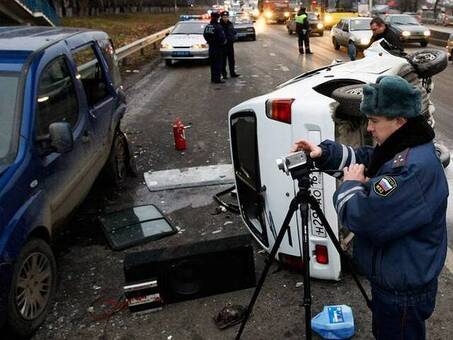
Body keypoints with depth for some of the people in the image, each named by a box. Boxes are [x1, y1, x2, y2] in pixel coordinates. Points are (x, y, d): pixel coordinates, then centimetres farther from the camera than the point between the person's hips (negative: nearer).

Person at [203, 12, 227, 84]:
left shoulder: (207, 27, 4)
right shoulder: (218, 27, -19)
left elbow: (205, 36, 11)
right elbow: (222, 38, -20)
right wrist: (224, 42, -1)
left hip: (211, 48, 7)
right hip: (218, 48, -7)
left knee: (213, 63, 15)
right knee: (218, 63, -2)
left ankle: (213, 78, 20)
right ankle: (217, 79, -3)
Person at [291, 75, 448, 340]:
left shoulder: (415, 168, -32)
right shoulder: (399, 151, 0)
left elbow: (362, 218, -35)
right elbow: (363, 158, 15)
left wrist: (351, 184, -15)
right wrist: (324, 153, -2)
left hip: (404, 291, -9)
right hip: (392, 278, 9)